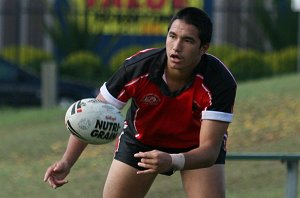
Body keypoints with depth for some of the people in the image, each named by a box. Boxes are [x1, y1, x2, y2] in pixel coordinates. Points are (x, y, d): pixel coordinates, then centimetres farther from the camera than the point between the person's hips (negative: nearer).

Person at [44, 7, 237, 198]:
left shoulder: (221, 82, -34)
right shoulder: (136, 69, -31)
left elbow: (210, 149, -38)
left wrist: (172, 161, -58)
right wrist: (67, 162, -37)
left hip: (197, 146, -1)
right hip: (141, 138, 1)